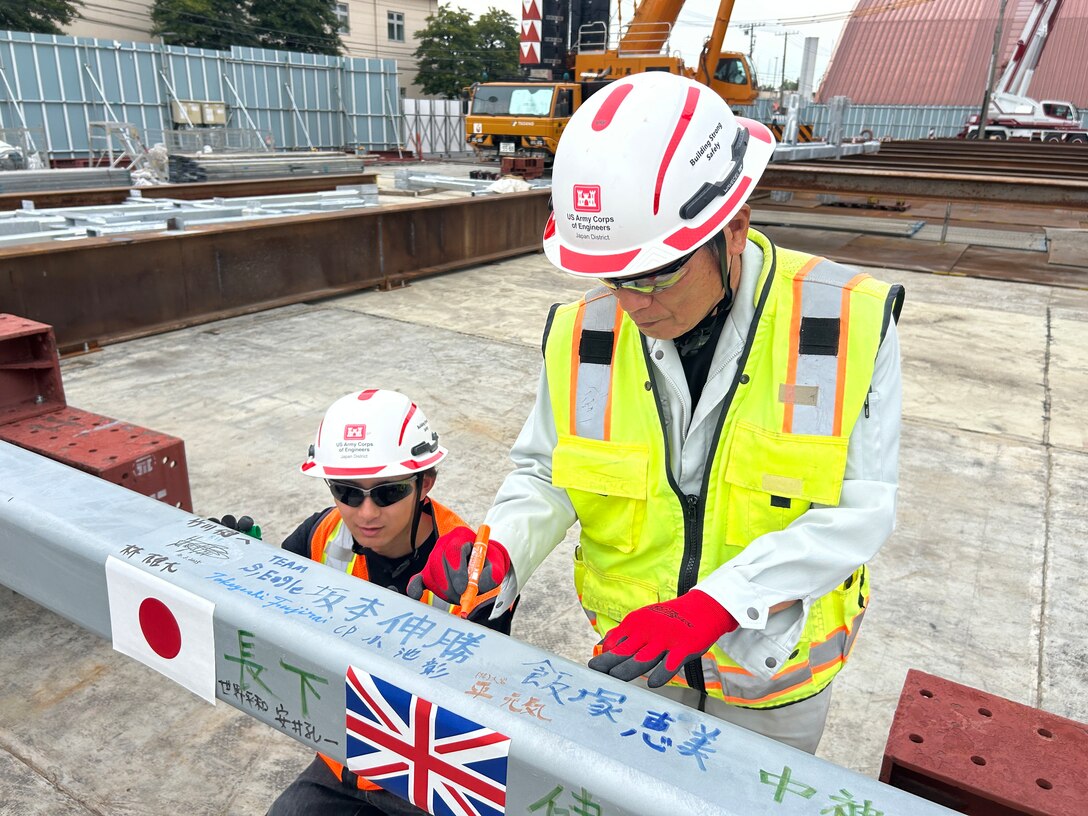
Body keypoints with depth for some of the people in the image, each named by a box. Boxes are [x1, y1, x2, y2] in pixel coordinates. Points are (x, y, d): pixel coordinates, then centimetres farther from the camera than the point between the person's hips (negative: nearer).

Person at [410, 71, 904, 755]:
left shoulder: (849, 325, -22)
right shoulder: (584, 335, -15)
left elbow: (860, 511, -21)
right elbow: (546, 476, -4)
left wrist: (712, 605, -32)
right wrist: (499, 551, -25)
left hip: (776, 673, -1)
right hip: (635, 654, 2)